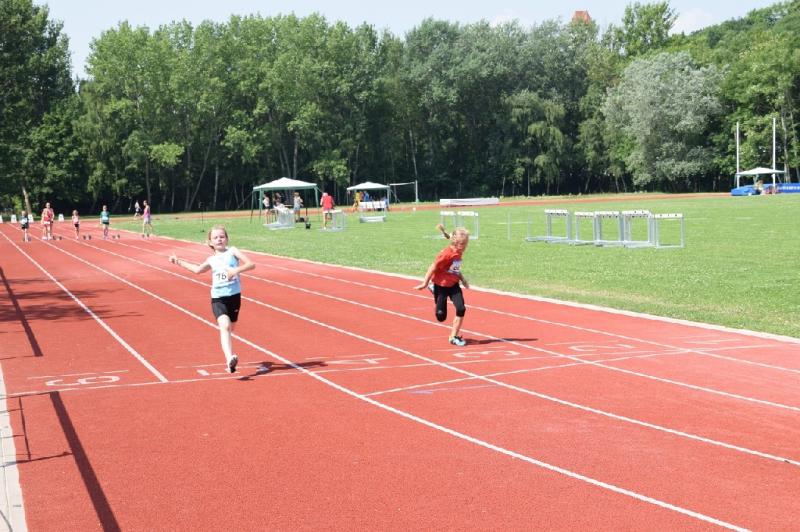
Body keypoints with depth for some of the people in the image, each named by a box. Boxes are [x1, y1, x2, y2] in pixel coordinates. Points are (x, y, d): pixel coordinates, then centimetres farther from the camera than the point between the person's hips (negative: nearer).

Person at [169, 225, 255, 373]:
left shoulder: (233, 251, 2)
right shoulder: (211, 260, 11)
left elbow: (251, 264, -8)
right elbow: (198, 269, 29)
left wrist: (236, 270, -24)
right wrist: (178, 262, 35)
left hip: (234, 296, 0)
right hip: (218, 298, 0)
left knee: (230, 329, 15)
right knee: (225, 325, -23)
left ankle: (229, 359, 40)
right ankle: (230, 358, -39)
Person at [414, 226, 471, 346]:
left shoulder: (459, 252, -1)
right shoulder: (446, 254, -24)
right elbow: (433, 267, -19)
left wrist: (462, 279, 8)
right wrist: (425, 283, -15)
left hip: (453, 285, 6)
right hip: (441, 286, -6)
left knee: (461, 309, -14)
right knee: (441, 316, 1)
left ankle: (453, 337, 0)